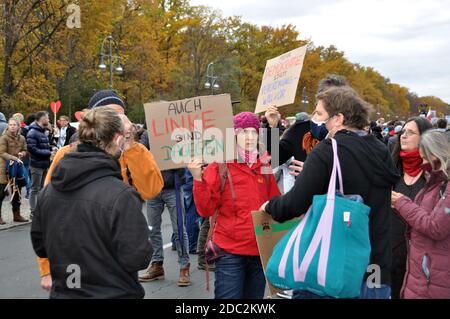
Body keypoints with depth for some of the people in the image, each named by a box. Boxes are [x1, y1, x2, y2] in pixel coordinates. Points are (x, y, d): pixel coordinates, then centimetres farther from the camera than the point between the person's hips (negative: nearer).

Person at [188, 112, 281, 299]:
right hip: (230, 253, -4)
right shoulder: (219, 166, -4)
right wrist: (198, 179, -21)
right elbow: (206, 210, -9)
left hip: (260, 251, 5)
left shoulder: (263, 167, 9)